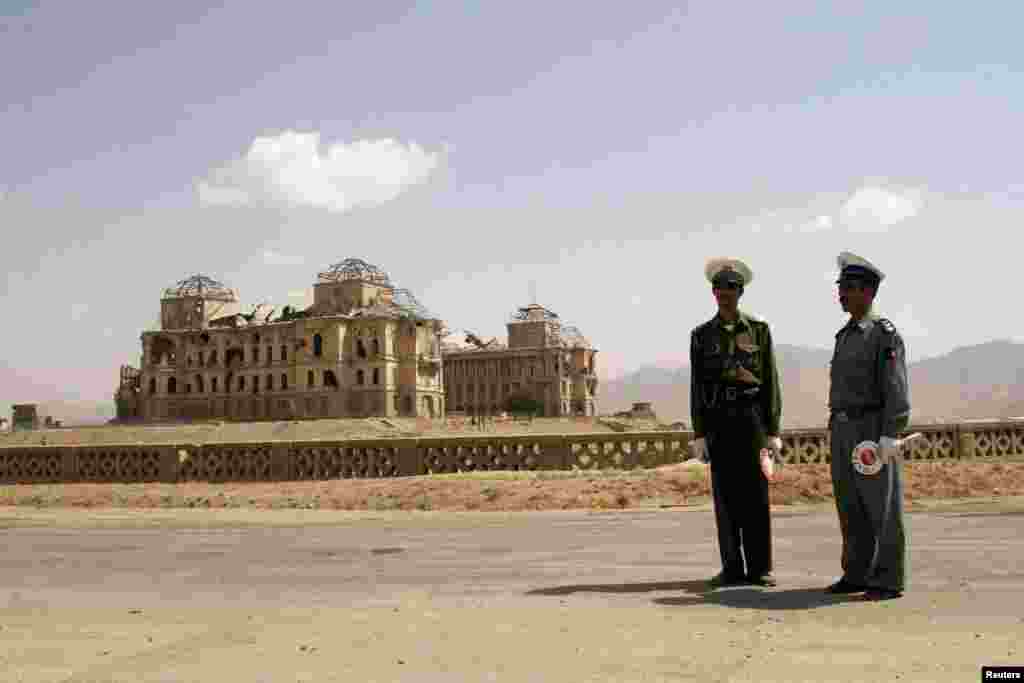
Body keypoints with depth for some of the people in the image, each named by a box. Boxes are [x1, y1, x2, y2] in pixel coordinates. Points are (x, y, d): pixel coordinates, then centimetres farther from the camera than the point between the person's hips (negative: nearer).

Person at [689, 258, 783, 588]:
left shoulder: (759, 330, 3)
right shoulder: (701, 335, 7)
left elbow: (770, 383, 1)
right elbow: (697, 387, 5)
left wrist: (773, 432, -4)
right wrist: (699, 435, -1)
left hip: (752, 420, -1)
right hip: (719, 422, 2)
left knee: (755, 495, -3)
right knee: (725, 496, 2)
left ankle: (760, 568, 4)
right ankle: (732, 569, 8)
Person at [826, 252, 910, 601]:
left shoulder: (885, 334, -10)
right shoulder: (846, 336, 17)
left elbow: (897, 389, -16)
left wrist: (889, 438, -22)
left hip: (874, 432, -8)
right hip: (844, 432, 8)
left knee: (883, 508, -4)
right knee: (851, 508, 9)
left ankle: (888, 581, 1)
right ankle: (857, 575, 15)